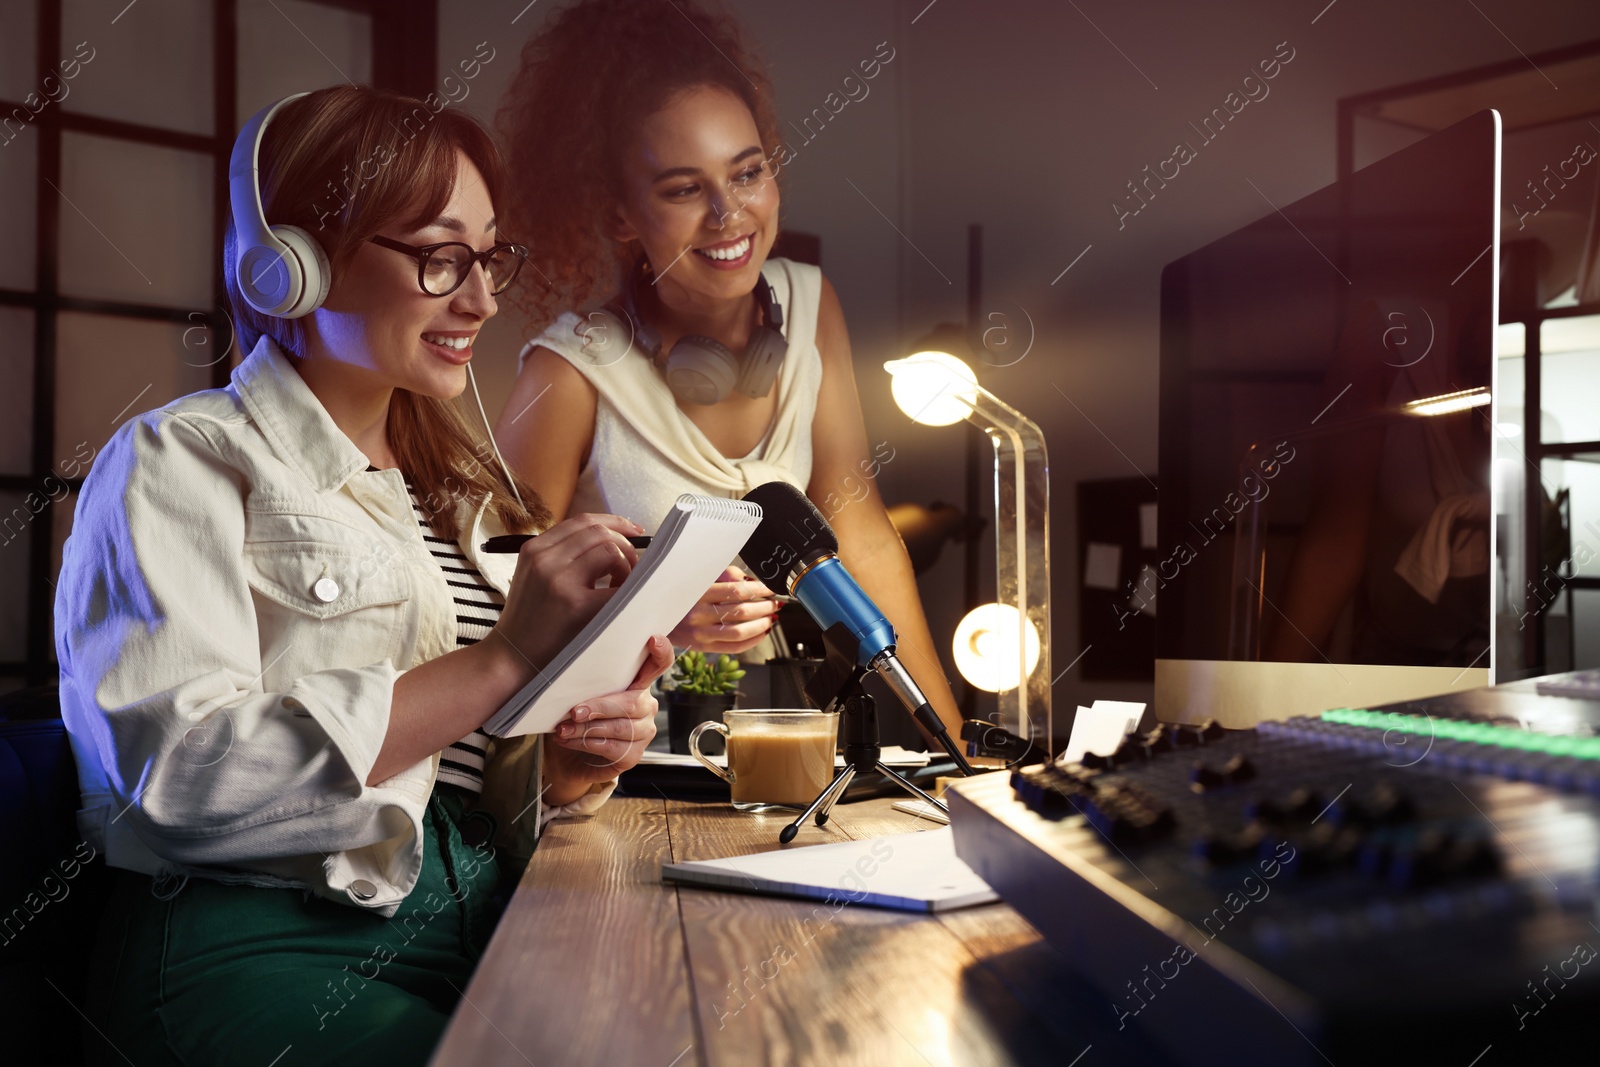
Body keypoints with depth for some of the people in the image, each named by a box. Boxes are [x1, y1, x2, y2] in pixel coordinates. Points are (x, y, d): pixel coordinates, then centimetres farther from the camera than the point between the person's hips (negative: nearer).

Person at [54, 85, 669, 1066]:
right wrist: (503, 659, -19)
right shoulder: (180, 461, -1)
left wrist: (564, 772, -3)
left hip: (477, 929, 6)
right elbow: (180, 772, -17)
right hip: (267, 943, -6)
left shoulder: (458, 489, 19)